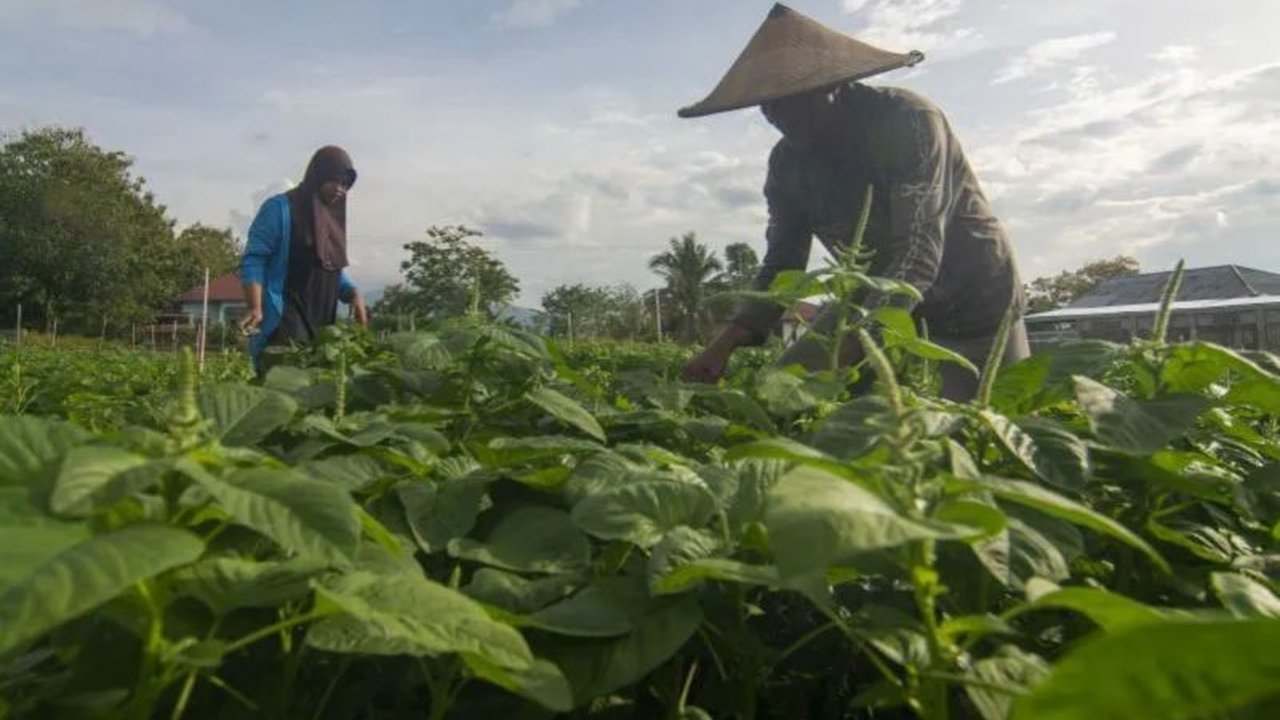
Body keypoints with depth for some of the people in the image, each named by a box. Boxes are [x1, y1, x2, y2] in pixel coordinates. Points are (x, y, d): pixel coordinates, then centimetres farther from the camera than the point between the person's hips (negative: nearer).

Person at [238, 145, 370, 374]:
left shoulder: (333, 216, 18)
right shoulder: (280, 208, -2)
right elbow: (253, 260, -7)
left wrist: (353, 294, 4)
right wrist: (256, 307, -22)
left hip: (322, 321, 7)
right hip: (284, 318, -7)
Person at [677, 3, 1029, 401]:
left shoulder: (908, 122, -25)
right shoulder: (787, 162, -8)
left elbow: (918, 252, -34)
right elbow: (781, 263, -4)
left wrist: (842, 357, -46)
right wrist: (726, 342, -21)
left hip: (973, 302, -4)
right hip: (875, 296, 5)